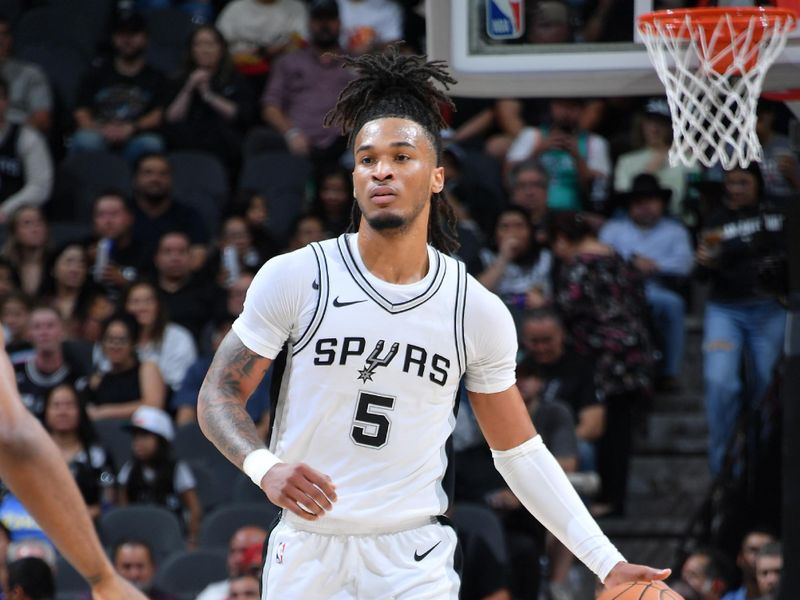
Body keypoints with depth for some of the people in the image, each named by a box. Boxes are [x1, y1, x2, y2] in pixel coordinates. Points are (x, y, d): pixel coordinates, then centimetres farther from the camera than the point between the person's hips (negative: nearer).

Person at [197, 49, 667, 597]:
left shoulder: (479, 311, -1)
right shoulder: (295, 278, -6)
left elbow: (520, 452, 7)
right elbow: (219, 394, -2)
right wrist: (265, 467, -24)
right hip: (307, 547, 0)